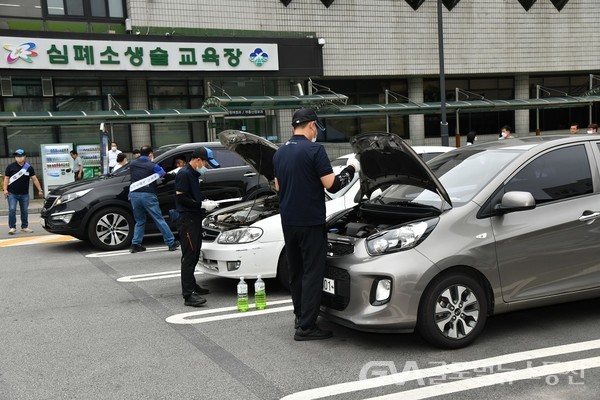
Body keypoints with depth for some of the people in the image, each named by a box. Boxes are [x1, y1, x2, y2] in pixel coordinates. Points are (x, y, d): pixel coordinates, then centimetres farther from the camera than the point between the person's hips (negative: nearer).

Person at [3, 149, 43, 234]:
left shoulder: (29, 168, 3)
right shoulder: (10, 167, 0)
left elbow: (34, 179, 2)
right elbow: (6, 178, 2)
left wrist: (40, 190, -2)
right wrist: (5, 189, -9)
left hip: (24, 194, 2)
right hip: (12, 194, -2)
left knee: (24, 211, 9)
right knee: (12, 210, -8)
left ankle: (24, 227, 20)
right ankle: (12, 227, -1)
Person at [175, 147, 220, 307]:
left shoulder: (194, 174, 18)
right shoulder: (184, 174, -13)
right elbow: (181, 198, -18)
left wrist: (206, 201, 10)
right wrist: (202, 205, -16)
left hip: (195, 219, 10)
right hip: (186, 219, -10)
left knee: (194, 255, 17)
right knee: (189, 256, -11)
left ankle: (191, 285, 29)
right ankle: (188, 295, -11)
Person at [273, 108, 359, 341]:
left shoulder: (279, 153, 10)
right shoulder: (314, 150, -13)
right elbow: (332, 185, -15)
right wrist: (351, 169, 1)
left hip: (288, 222, 7)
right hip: (310, 221, -7)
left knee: (295, 271, 17)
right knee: (312, 273, -2)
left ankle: (301, 318, 27)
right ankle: (306, 327, -1)